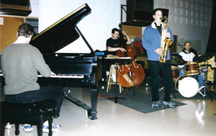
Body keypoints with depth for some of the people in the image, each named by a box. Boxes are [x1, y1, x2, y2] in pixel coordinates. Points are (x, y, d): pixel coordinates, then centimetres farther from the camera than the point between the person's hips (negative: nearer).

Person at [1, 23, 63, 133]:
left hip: (9, 97, 6)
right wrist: (50, 72, 12)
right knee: (58, 92, 13)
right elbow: (46, 73, -13)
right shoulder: (32, 50, -13)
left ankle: (27, 123, 33)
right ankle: (46, 123, 17)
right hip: (28, 95, -6)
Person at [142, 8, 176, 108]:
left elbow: (171, 40, 17)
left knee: (169, 79, 2)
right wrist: (155, 50, -16)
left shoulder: (166, 28, 18)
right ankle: (155, 100, 16)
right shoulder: (148, 29, 6)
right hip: (153, 59, -3)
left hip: (166, 58, 3)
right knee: (154, 80, 3)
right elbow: (144, 43, -3)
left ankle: (167, 100, 18)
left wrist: (170, 37, -7)